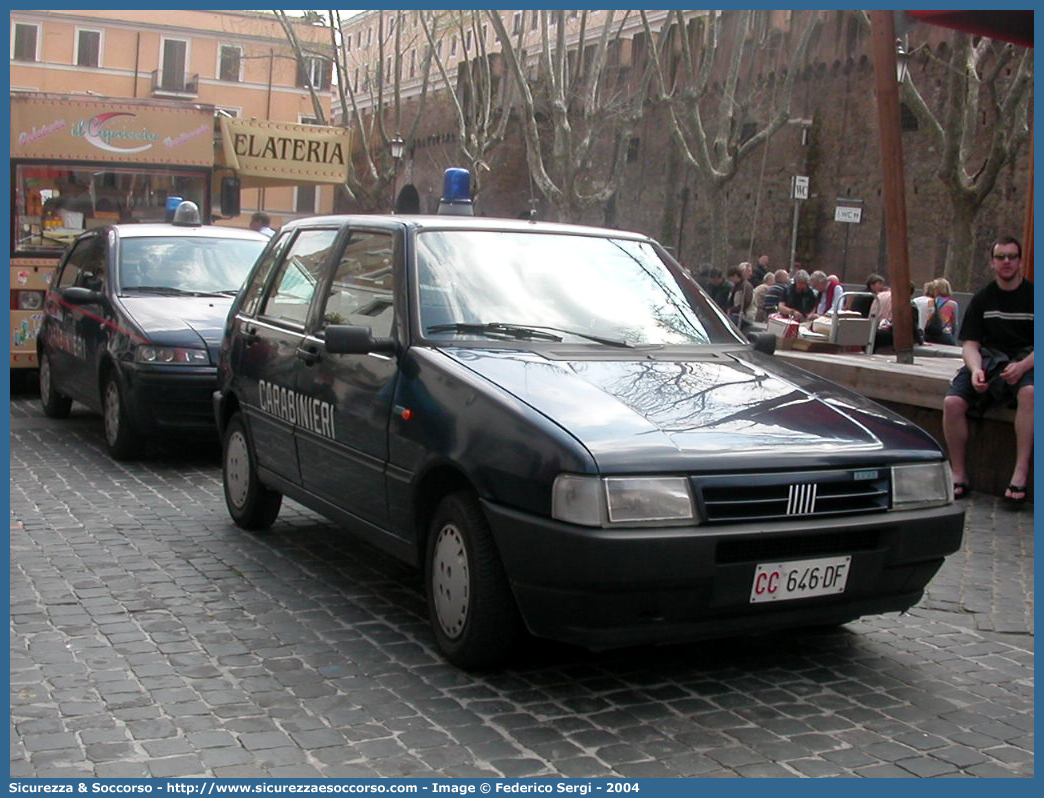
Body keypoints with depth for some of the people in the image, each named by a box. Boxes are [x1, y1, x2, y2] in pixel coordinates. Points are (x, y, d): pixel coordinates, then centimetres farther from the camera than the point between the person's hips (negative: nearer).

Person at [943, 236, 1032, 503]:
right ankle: (959, 476, -13)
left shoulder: (1032, 295, 2)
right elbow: (970, 344, 6)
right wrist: (976, 370, -16)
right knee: (952, 402, -24)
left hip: (1024, 360, -3)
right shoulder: (982, 298, 10)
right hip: (988, 359, 3)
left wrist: (1022, 366, -22)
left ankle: (1021, 473, -34)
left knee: (1029, 393, -38)